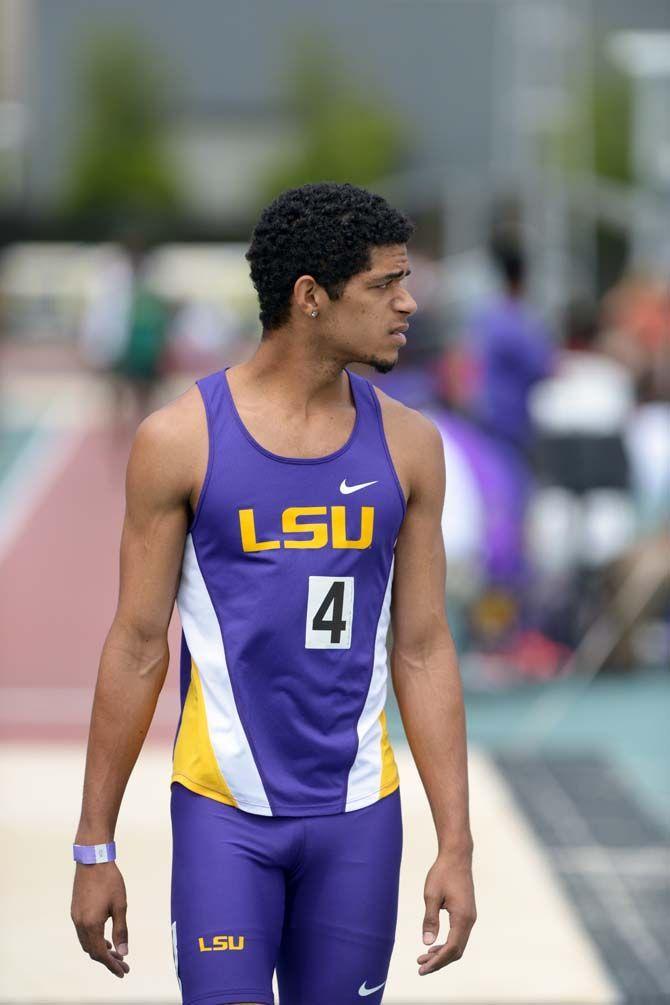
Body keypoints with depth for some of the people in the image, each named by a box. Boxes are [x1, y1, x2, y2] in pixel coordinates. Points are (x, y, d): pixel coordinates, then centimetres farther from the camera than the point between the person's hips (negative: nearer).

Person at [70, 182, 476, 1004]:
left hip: (358, 813, 3)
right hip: (224, 812, -3)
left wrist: (456, 845, 2)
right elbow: (138, 650, -1)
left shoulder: (407, 444, 4)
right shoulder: (180, 440, -5)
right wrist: (94, 848, -1)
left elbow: (423, 651, 7)